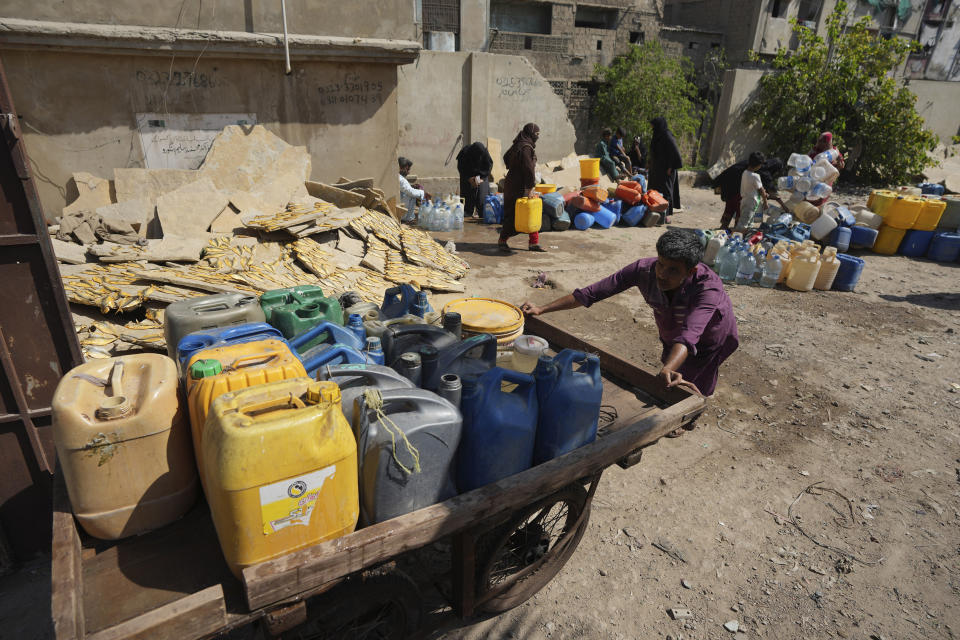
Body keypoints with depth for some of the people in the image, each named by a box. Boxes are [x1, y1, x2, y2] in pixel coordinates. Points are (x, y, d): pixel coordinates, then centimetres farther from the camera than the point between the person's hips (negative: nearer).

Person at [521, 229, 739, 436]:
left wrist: (668, 369, -77)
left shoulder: (709, 287, -44)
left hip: (709, 339, -4)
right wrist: (542, 309, -36)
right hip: (670, 335, 4)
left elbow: (689, 335, -58)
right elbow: (592, 292, -33)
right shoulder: (644, 269, -35)